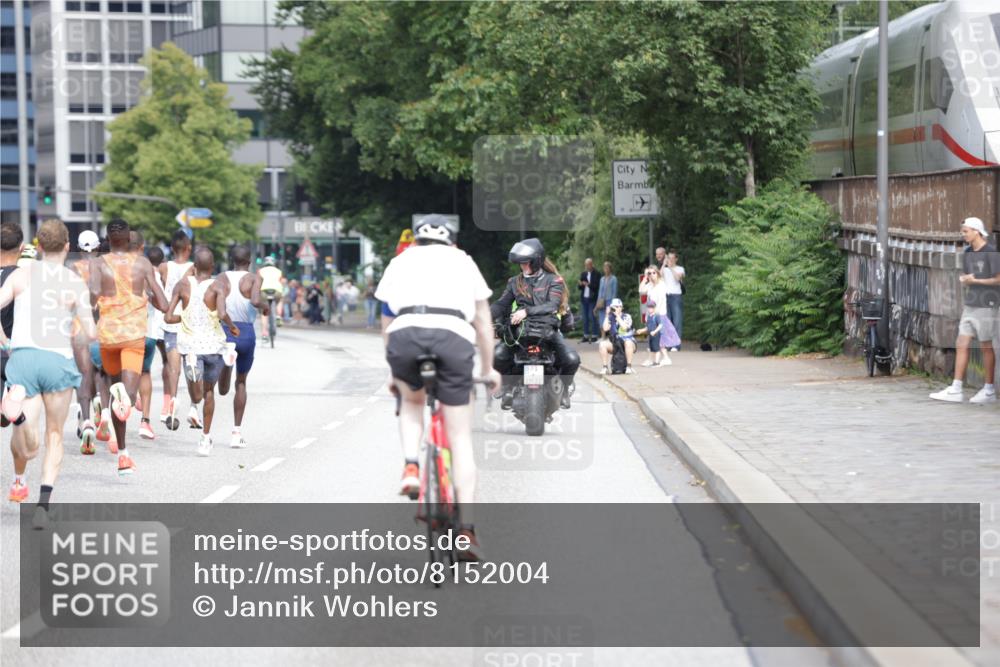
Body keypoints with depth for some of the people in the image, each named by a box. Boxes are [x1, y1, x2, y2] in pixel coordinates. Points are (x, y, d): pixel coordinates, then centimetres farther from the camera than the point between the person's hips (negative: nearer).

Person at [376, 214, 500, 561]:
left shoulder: (400, 261, 31)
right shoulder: (463, 262, 30)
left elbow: (387, 323, 35)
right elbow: (483, 321, 32)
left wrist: (394, 373, 45)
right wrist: (489, 368, 43)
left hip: (405, 335, 1)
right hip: (454, 337, -1)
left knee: (412, 400, 33)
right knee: (460, 438, 7)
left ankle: (411, 466, 7)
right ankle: (467, 529, 0)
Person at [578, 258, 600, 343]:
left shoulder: (596, 275, -4)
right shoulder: (583, 274, 14)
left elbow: (597, 287, -10)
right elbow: (580, 288, 15)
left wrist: (588, 284, -22)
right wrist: (580, 284, -7)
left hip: (592, 299, -6)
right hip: (584, 298, 6)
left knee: (592, 317, -7)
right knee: (585, 318, 6)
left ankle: (594, 336, -3)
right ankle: (586, 335, 9)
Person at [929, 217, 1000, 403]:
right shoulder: (967, 253, 11)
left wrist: (975, 281, -14)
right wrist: (964, 279, -3)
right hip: (970, 306, 7)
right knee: (961, 345, 2)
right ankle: (955, 390, 2)